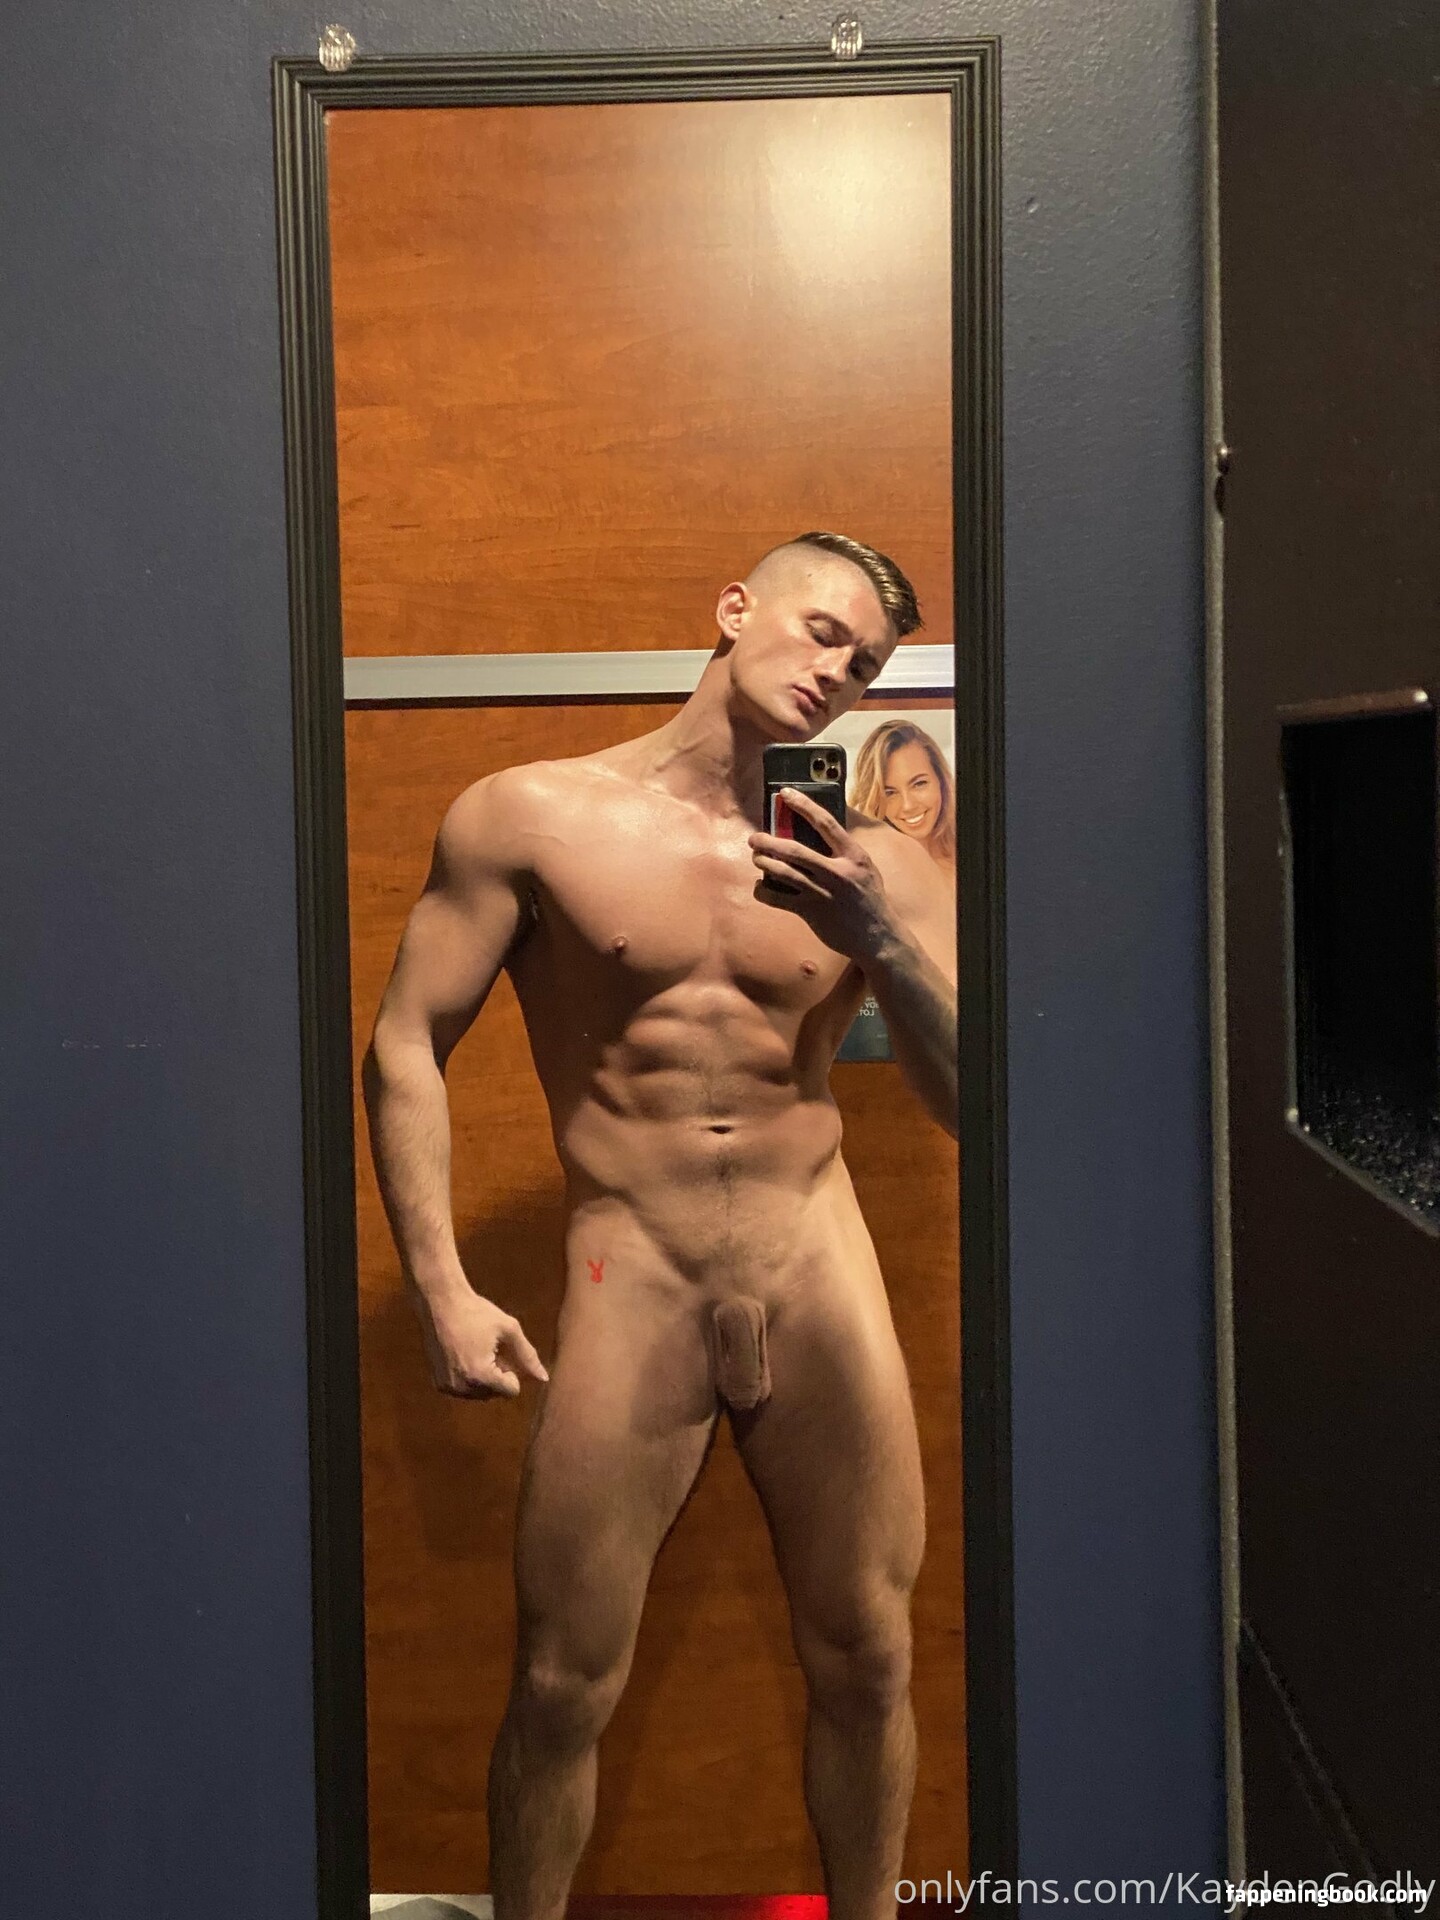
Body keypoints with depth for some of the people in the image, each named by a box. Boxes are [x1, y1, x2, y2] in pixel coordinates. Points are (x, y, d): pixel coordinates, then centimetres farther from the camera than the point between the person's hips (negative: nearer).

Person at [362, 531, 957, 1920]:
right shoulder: (531, 816, -1)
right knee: (563, 1685, 5)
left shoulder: (872, 864, 5)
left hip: (821, 1273, 3)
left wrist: (883, 947, -15)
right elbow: (405, 1047, -1)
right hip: (631, 1283, -2)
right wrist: (443, 1292, -8)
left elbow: (972, 1105, 2)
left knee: (866, 1660, 11)